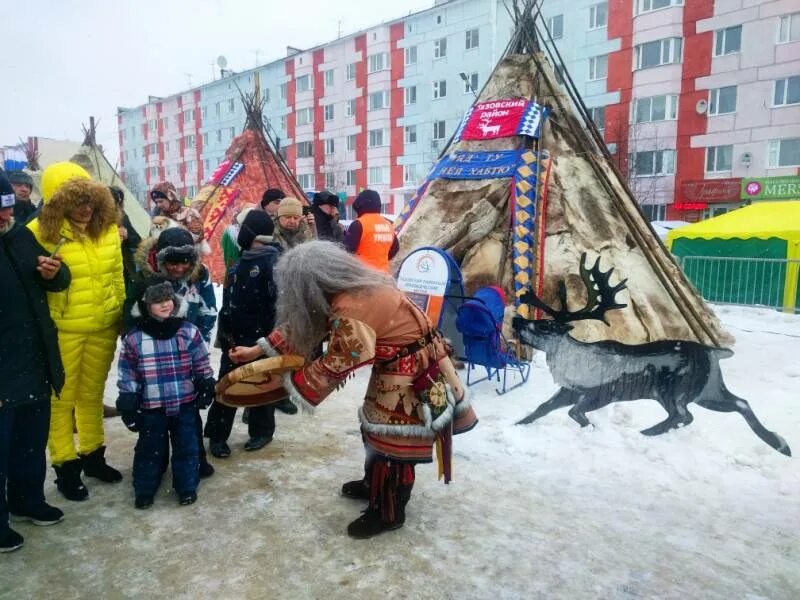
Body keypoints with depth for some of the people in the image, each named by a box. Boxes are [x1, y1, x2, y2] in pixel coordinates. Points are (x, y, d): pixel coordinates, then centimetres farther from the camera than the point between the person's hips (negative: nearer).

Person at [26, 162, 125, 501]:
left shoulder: (107, 227, 1)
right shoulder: (39, 232, -13)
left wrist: (123, 314, 12)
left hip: (104, 328, 4)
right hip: (62, 331, -4)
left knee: (92, 395, 19)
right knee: (61, 399, 10)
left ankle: (92, 455, 35)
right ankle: (65, 466, 25)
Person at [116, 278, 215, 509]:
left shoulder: (189, 332, -5)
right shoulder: (134, 339, -6)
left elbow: (201, 364, 4)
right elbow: (127, 375, -1)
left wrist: (207, 387, 4)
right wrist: (127, 404, -2)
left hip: (185, 404, 0)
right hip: (151, 407, 0)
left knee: (186, 446, 10)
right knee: (149, 448, 12)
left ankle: (187, 486, 26)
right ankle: (144, 489, 30)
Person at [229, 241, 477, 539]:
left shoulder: (352, 311, -32)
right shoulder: (350, 288, 0)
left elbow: (333, 366, -22)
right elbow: (302, 323, 9)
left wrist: (290, 383, -8)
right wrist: (258, 349, 10)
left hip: (412, 374, -10)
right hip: (398, 365, 10)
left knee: (393, 438, 2)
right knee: (377, 428, 22)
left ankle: (388, 512, 22)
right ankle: (375, 485, 43)